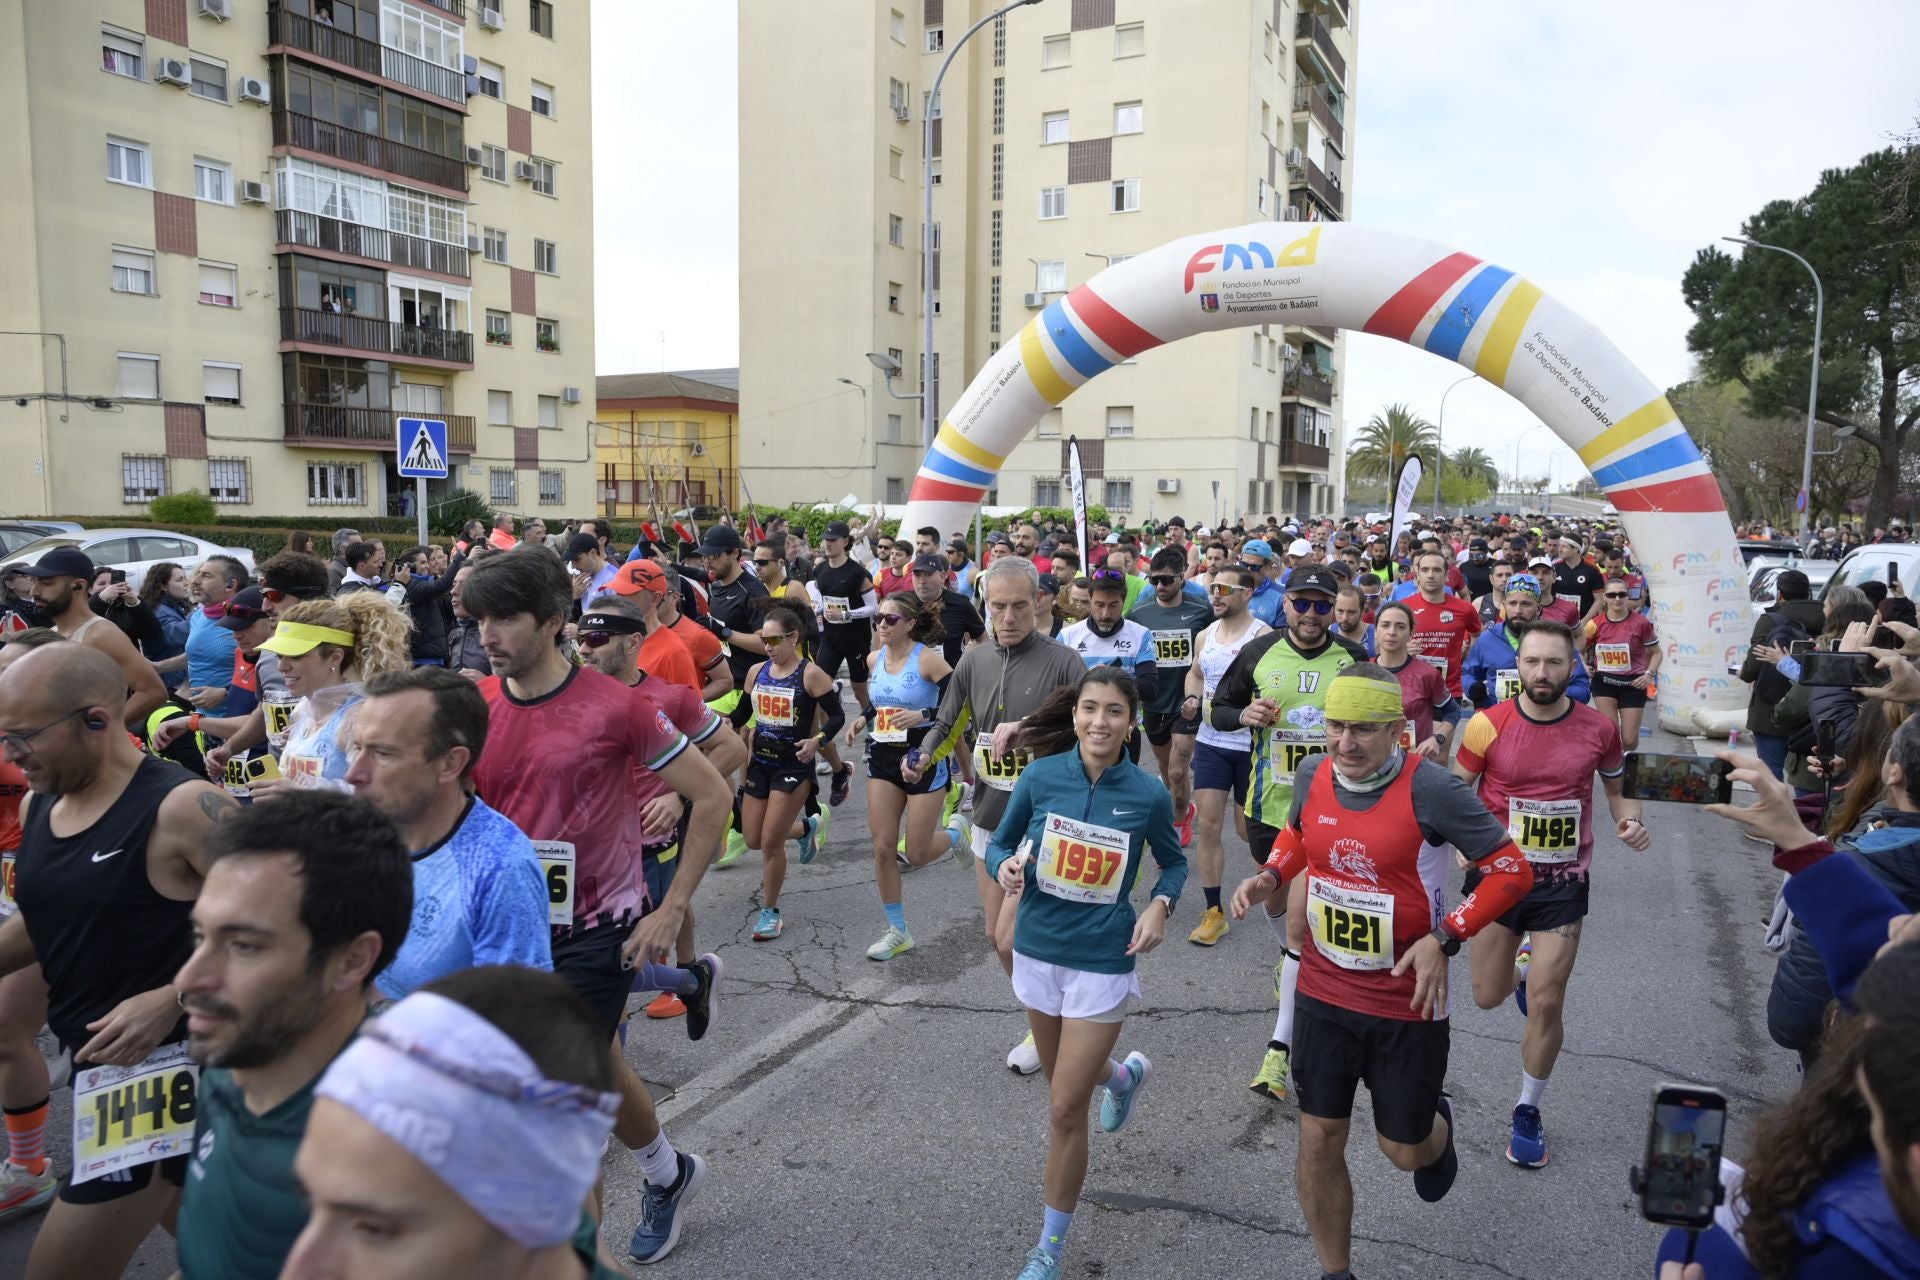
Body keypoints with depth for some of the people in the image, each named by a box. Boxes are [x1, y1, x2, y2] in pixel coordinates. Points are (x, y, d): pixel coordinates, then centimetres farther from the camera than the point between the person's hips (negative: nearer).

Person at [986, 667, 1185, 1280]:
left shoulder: (1149, 794, -13)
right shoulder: (1040, 776, -11)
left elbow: (1174, 863, 5)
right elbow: (1001, 842, 2)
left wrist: (1160, 906, -13)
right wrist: (1005, 866, -20)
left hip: (1103, 961, -3)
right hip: (1037, 948, 3)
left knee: (1065, 1110, -2)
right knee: (1065, 1078, 25)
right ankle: (1126, 1074, 61)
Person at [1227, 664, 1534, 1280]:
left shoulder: (1430, 789, -22)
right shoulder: (1313, 774, -6)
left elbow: (1512, 871, -13)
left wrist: (1444, 938, -21)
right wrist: (1270, 874, -4)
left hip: (1408, 1003, -3)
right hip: (1323, 994, 4)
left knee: (1404, 1150, 13)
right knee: (1318, 1142, 7)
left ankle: (1437, 1123, 51)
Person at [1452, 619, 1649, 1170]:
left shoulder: (1599, 728, -8)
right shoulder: (1487, 725, -13)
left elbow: (1617, 790, 9)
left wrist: (1631, 821, -12)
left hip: (1562, 883, 0)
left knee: (1545, 1005, 0)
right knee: (1488, 997, 11)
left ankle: (1527, 1112, 22)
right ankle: (1521, 971, 49)